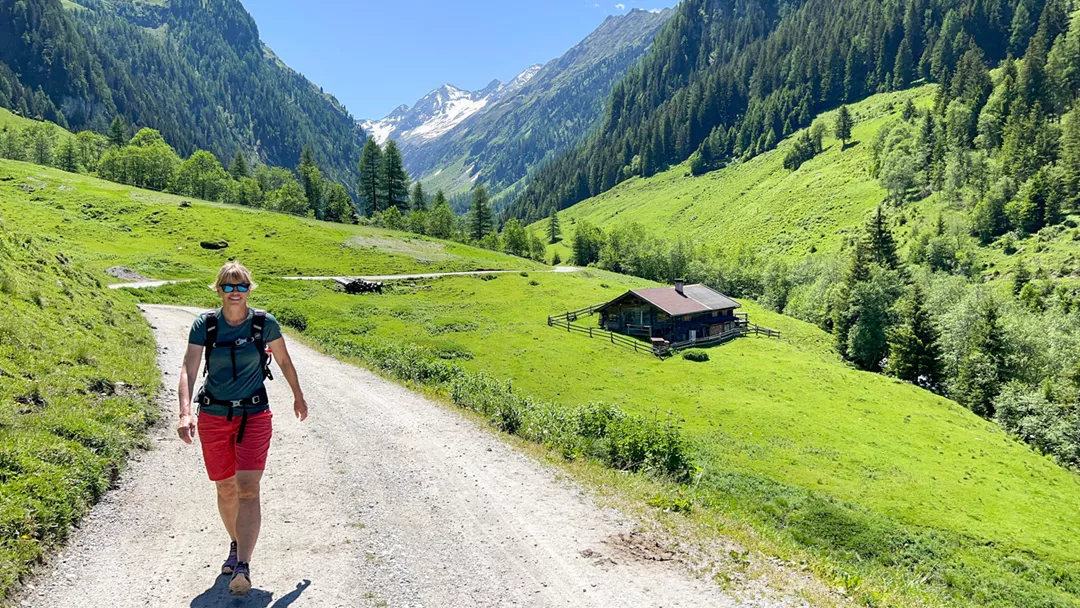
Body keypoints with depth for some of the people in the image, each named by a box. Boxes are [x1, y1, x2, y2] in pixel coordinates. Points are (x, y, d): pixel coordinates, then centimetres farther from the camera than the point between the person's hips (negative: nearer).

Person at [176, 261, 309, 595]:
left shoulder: (265, 323, -6)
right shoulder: (204, 324, -6)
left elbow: (284, 360, 9)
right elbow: (188, 370, -12)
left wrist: (298, 397, 20)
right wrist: (185, 413, -26)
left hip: (254, 415, -1)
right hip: (214, 416, 2)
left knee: (248, 489, -12)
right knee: (225, 488, 14)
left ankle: (243, 568, -12)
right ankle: (236, 545, 38)